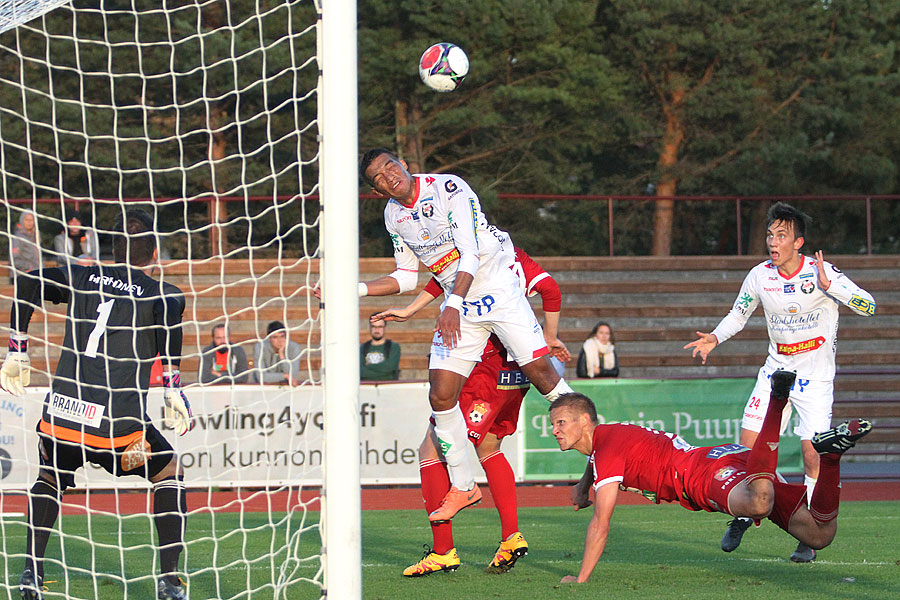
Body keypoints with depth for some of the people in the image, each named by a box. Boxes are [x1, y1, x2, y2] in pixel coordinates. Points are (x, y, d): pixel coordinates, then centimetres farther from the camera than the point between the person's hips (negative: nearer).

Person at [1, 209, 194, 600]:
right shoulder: (161, 293, 7)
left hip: (60, 416, 3)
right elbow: (167, 315, -17)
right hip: (118, 421, -3)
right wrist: (173, 392, -13)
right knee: (169, 473, 22)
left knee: (50, 479, 32)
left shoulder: (82, 277, 17)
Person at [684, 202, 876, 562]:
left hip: (816, 376, -4)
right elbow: (738, 314, 14)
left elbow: (868, 307, -20)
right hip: (777, 369, 4)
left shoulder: (821, 272, -15)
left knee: (812, 452, -13)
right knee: (748, 444, -5)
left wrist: (828, 285, -31)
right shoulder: (760, 276, -4)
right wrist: (715, 338, -4)